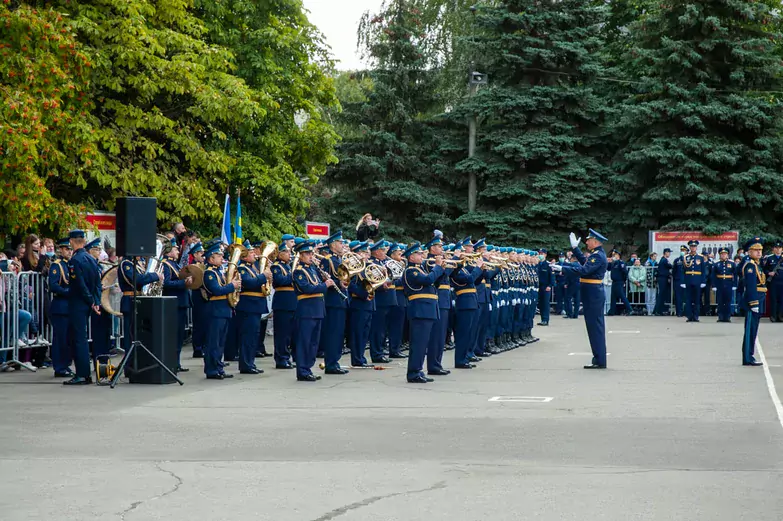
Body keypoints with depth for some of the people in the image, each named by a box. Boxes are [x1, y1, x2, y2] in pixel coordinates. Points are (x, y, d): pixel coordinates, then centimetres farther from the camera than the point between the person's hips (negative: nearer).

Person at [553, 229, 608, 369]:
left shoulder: (598, 256, -18)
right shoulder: (596, 254, 14)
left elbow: (584, 270, -27)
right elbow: (584, 262, 29)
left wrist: (563, 268, -25)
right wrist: (575, 247, 31)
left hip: (593, 295, -11)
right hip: (594, 294, 11)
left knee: (595, 326, -7)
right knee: (596, 326, 14)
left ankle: (599, 361, -4)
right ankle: (599, 358, 20)